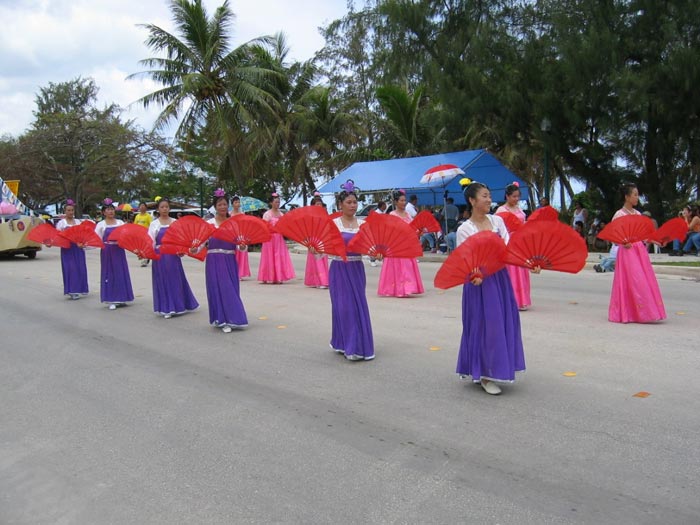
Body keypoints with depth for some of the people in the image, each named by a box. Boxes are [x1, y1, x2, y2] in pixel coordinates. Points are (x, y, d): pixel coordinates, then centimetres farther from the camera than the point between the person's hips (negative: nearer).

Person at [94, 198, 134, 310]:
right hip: (107, 251, -2)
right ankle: (111, 300, 5)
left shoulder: (120, 223, 7)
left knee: (121, 273, 4)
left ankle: (121, 298, 15)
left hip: (119, 250, 2)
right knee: (109, 274, 0)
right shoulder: (101, 224, 1)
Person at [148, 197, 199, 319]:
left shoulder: (175, 222, 5)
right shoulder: (154, 224, 1)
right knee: (163, 281, 3)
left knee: (176, 280, 6)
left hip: (173, 255, 1)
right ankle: (166, 308, 10)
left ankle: (178, 305, 19)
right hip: (160, 256, -1)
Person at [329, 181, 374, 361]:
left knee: (359, 305, 6)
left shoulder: (362, 223, 5)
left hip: (357, 269, 3)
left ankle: (359, 345, 19)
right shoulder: (333, 223, -4)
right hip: (339, 269, -3)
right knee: (344, 306, -2)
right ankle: (348, 345, 9)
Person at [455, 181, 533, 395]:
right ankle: (485, 375, 12)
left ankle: (495, 369, 27)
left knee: (503, 322, 10)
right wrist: (473, 276, -29)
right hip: (480, 282, -5)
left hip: (500, 278, 5)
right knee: (485, 325, -2)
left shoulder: (497, 221, 6)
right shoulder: (464, 229, -8)